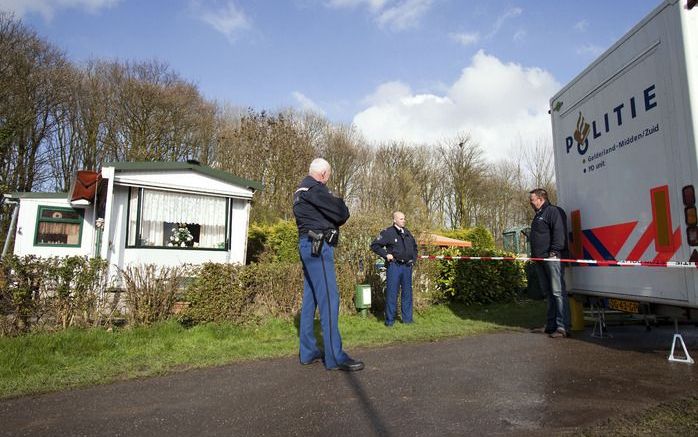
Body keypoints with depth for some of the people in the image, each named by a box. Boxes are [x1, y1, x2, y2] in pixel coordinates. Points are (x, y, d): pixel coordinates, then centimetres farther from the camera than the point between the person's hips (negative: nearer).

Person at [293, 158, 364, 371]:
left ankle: (308, 351, 17)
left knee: (310, 298, 11)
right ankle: (335, 357, -7)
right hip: (318, 247, -11)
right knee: (329, 299, -10)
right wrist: (340, 203, 7)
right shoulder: (315, 188, -12)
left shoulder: (302, 189, 20)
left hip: (309, 246, 11)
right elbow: (342, 214, -14)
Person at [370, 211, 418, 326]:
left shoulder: (407, 233, 14)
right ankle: (390, 320, 6)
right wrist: (386, 254, -13)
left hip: (407, 266, 6)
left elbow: (414, 246, 29)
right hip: (394, 266, -6)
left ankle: (407, 318, 20)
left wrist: (414, 259, 17)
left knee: (407, 293, 10)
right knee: (392, 293, -2)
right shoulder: (388, 232, -7)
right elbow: (374, 245, -8)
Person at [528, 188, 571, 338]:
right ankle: (551, 325, 18)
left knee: (558, 292, -10)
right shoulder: (538, 215, 25)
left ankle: (563, 327, -9)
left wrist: (554, 251, -22)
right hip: (540, 259, 10)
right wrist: (534, 255, 24)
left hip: (552, 258, -10)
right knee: (548, 293, 12)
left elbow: (559, 233, -17)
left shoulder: (554, 211, -5)